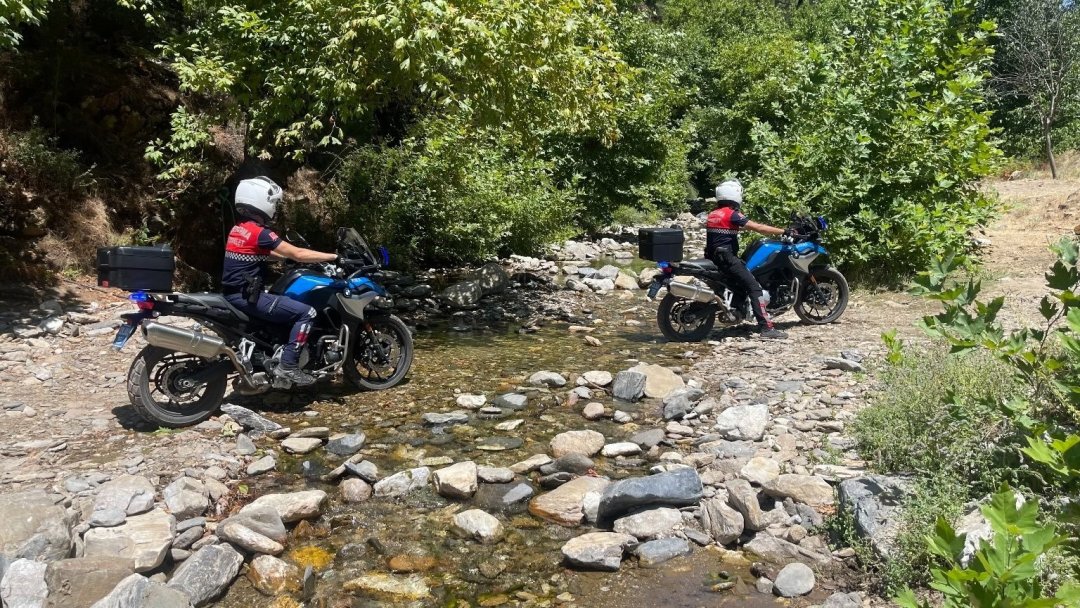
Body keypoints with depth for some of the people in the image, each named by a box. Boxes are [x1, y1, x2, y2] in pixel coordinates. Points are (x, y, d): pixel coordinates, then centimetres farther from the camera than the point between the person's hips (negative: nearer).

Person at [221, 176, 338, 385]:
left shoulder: (238, 229, 13)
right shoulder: (259, 232, -16)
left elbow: (272, 253, 22)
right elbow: (296, 254, -18)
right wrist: (334, 256, -12)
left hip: (234, 293, 10)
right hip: (246, 296, -10)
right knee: (306, 313, -12)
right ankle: (288, 365, -12)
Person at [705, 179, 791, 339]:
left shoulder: (713, 214, 14)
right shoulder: (732, 214, -11)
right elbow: (758, 228, -13)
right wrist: (784, 231, -9)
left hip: (713, 257, 10)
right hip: (726, 258, -10)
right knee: (754, 287, -11)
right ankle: (766, 327, -18)